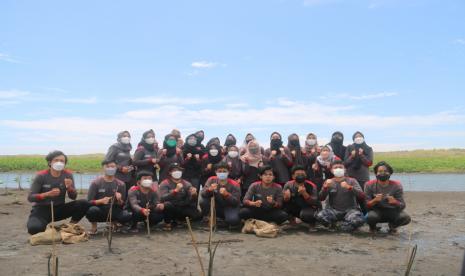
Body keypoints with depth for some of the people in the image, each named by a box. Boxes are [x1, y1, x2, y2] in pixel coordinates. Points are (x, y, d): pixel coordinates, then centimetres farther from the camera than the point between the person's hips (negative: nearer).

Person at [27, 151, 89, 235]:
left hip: (59, 209, 3)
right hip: (41, 209, -3)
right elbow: (30, 197, -12)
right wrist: (47, 194, -29)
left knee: (84, 203, -21)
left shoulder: (68, 175, -3)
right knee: (34, 228, -35)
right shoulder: (41, 176, -11)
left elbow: (73, 197, -3)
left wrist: (69, 187, -25)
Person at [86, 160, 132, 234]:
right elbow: (89, 202, -7)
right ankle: (94, 226, -1)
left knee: (127, 216, -28)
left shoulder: (121, 184, 1)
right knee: (91, 210, -36)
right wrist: (101, 201, -26)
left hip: (113, 211, 1)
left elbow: (122, 205, 3)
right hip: (99, 211, -1)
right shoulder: (96, 183, -4)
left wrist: (119, 200, -21)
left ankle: (113, 223, 8)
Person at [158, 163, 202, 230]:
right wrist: (175, 190, -36)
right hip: (171, 209, -4)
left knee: (198, 216, -18)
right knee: (167, 204, -37)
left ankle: (174, 220, 9)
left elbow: (192, 201, -5)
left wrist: (194, 194, -28)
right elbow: (162, 198, -25)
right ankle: (168, 222, -6)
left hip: (183, 208, 4)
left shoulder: (186, 184, 3)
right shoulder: (164, 184, -6)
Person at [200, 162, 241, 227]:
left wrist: (226, 194, -37)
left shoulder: (234, 185, -13)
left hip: (229, 208, -2)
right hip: (216, 207, 3)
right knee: (203, 201, -25)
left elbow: (236, 202, -20)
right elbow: (202, 194, -13)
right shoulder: (211, 180, -7)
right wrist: (209, 189, -36)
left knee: (233, 220, -33)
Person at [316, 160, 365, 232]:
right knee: (319, 216, -29)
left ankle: (344, 225, -1)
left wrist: (349, 187, -27)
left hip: (350, 209, -1)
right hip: (333, 210, 1)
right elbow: (321, 198, -4)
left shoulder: (351, 181, 5)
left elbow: (362, 196, -10)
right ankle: (332, 223, 3)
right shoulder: (329, 182, 9)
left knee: (358, 220, -34)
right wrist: (325, 187, -23)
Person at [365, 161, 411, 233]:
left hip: (392, 211, 2)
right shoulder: (369, 185, -11)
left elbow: (402, 206, -10)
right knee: (370, 217, -36)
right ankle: (372, 226, 5)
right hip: (376, 211, -1)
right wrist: (375, 200, -33)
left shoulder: (396, 185, -9)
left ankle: (392, 225, 9)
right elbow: (367, 205, -12)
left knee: (406, 218, -27)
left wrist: (395, 202, -33)